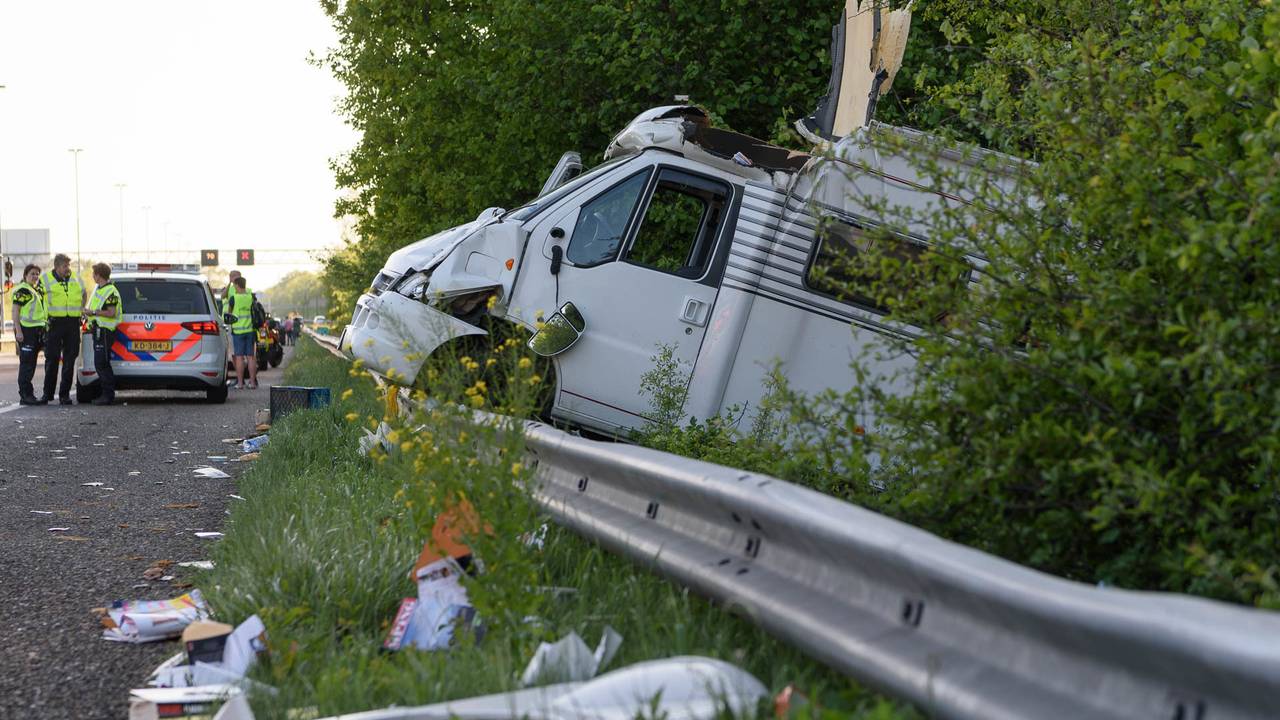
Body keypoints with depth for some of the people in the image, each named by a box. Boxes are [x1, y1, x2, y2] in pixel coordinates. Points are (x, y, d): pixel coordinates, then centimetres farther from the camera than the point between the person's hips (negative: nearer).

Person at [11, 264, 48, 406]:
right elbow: (15, 311, -15)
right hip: (26, 330, -9)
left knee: (31, 364, 12)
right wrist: (18, 330, -22)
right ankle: (25, 395, -7)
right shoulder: (22, 290, -9)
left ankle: (28, 394, 18)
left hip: (36, 330, 9)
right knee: (26, 363, -8)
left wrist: (43, 329, 24)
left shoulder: (36, 290, 19)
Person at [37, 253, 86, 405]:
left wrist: (80, 311, 17)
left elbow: (83, 294, 26)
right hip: (55, 323, -3)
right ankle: (48, 393, 10)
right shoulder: (45, 279, -1)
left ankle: (64, 394, 8)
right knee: (52, 359, 0)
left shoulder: (76, 278, 10)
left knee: (69, 359, 3)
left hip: (73, 323, 3)